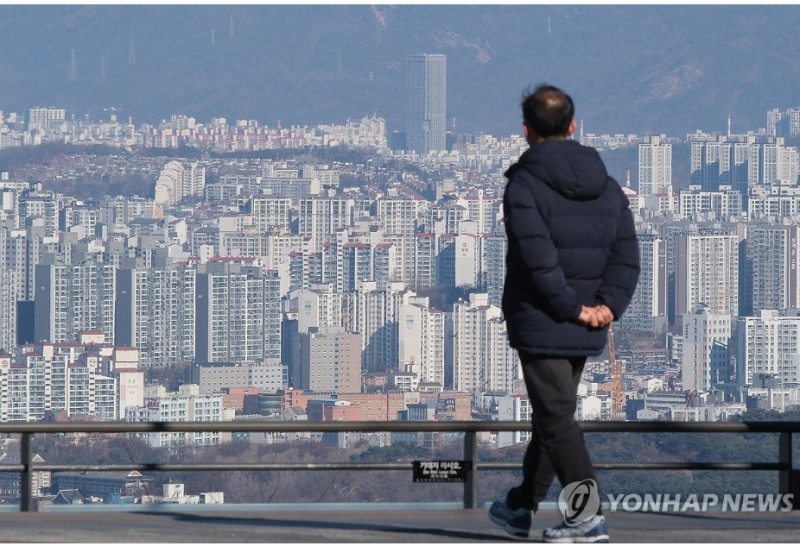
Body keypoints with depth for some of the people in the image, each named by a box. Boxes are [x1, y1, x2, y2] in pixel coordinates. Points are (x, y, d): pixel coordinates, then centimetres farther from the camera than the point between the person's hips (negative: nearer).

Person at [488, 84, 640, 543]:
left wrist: (573, 308, -14)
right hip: (586, 333, 7)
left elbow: (539, 260, -22)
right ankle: (523, 506, 32)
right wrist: (608, 306, -7)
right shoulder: (607, 187, 8)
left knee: (557, 421, -5)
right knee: (553, 414, 19)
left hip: (540, 325, -7)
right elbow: (627, 256, 0)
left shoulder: (525, 185, -12)